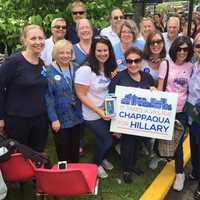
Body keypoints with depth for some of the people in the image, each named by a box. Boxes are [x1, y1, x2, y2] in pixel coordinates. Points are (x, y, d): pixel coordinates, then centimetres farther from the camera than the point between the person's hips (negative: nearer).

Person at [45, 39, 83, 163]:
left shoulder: (77, 68, 3)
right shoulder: (49, 71, -11)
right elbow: (48, 96, -13)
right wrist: (53, 118, -16)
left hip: (77, 117, 4)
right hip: (60, 118, -4)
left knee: (75, 148, 17)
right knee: (63, 150, 8)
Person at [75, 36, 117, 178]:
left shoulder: (110, 68, 0)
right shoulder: (85, 70, -21)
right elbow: (81, 95, -19)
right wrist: (99, 111, -23)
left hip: (109, 112, 6)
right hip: (93, 115, -6)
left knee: (109, 138, 14)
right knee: (107, 140, 1)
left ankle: (102, 158, 45)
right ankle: (96, 164, 30)